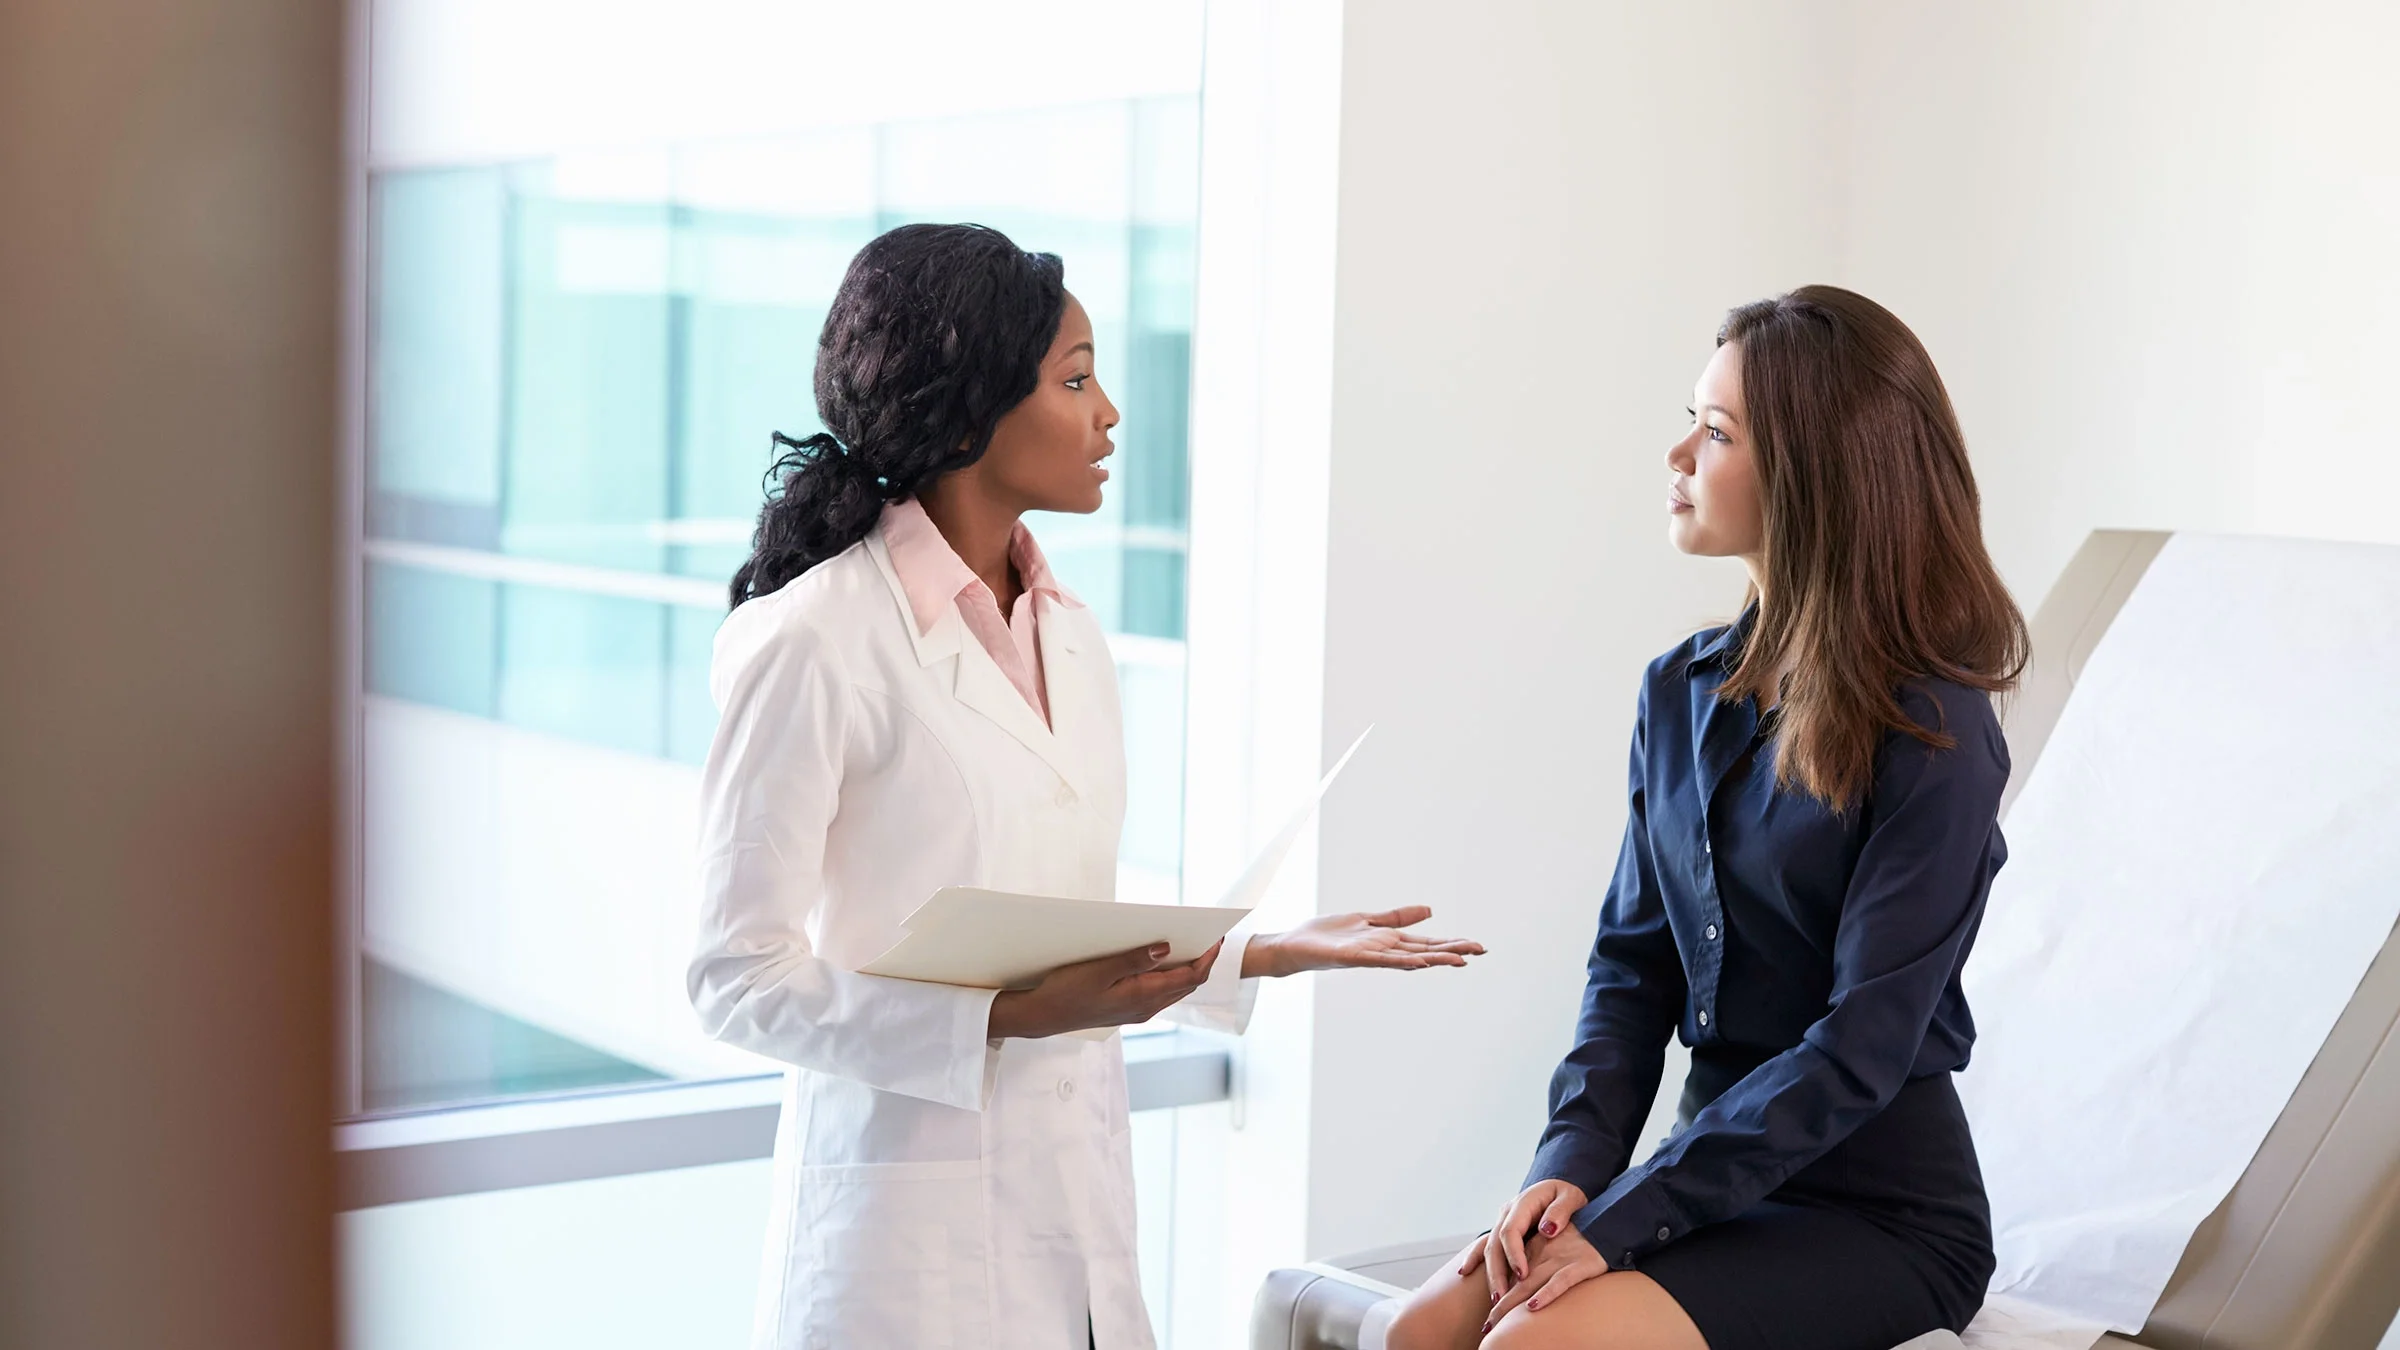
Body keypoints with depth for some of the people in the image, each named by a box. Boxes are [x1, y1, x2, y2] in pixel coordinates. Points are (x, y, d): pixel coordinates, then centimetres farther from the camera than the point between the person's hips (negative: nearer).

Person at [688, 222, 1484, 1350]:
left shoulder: (1070, 637, 10)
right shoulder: (811, 643, -12)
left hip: (1080, 1208, 7)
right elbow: (738, 978, -13)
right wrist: (1006, 1017, -21)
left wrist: (1277, 953, 7)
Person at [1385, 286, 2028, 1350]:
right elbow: (1632, 962, 8)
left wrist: (1624, 1220, -20)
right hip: (1718, 1172, 6)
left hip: (1881, 1211, -6)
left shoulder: (1932, 734, -15)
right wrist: (1573, 1162, -9)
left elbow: (1864, 1045, -19)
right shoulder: (1681, 694, 6)